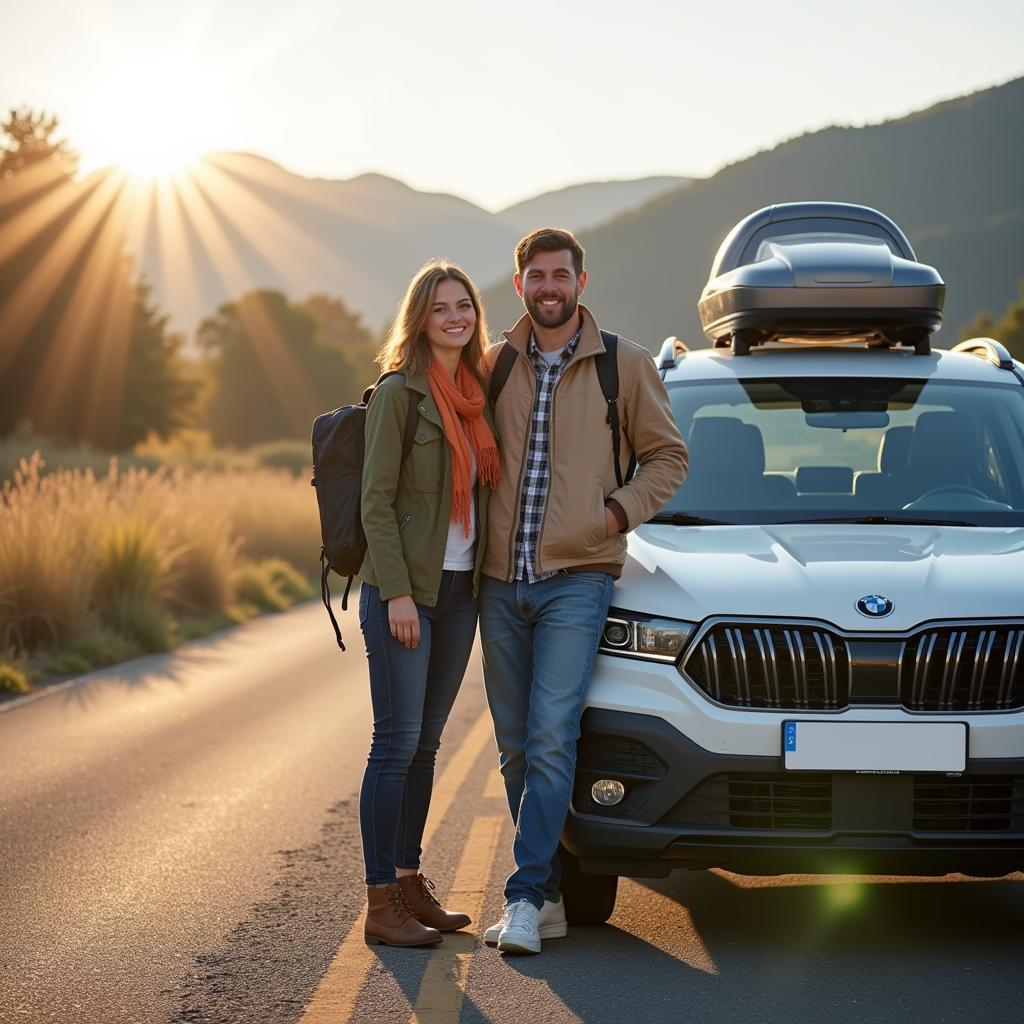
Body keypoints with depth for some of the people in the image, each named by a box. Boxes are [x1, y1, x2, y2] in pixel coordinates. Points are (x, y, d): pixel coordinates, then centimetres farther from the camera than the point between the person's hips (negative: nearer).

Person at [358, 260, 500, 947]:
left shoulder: (479, 395, 12)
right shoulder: (399, 393, -8)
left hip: (460, 588, 7)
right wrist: (397, 593, -17)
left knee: (426, 744, 11)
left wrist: (483, 580, 8)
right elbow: (377, 500, -12)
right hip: (404, 588, -7)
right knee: (398, 742, -7)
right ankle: (381, 902, -3)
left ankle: (409, 882, 19)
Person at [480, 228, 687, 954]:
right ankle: (548, 898, 15)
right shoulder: (494, 367, 10)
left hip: (576, 581, -4)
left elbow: (668, 456, 8)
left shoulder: (626, 366, 2)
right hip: (500, 583, 4)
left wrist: (619, 511, -7)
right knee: (516, 749, 6)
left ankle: (526, 898, -13)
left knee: (551, 739, -15)